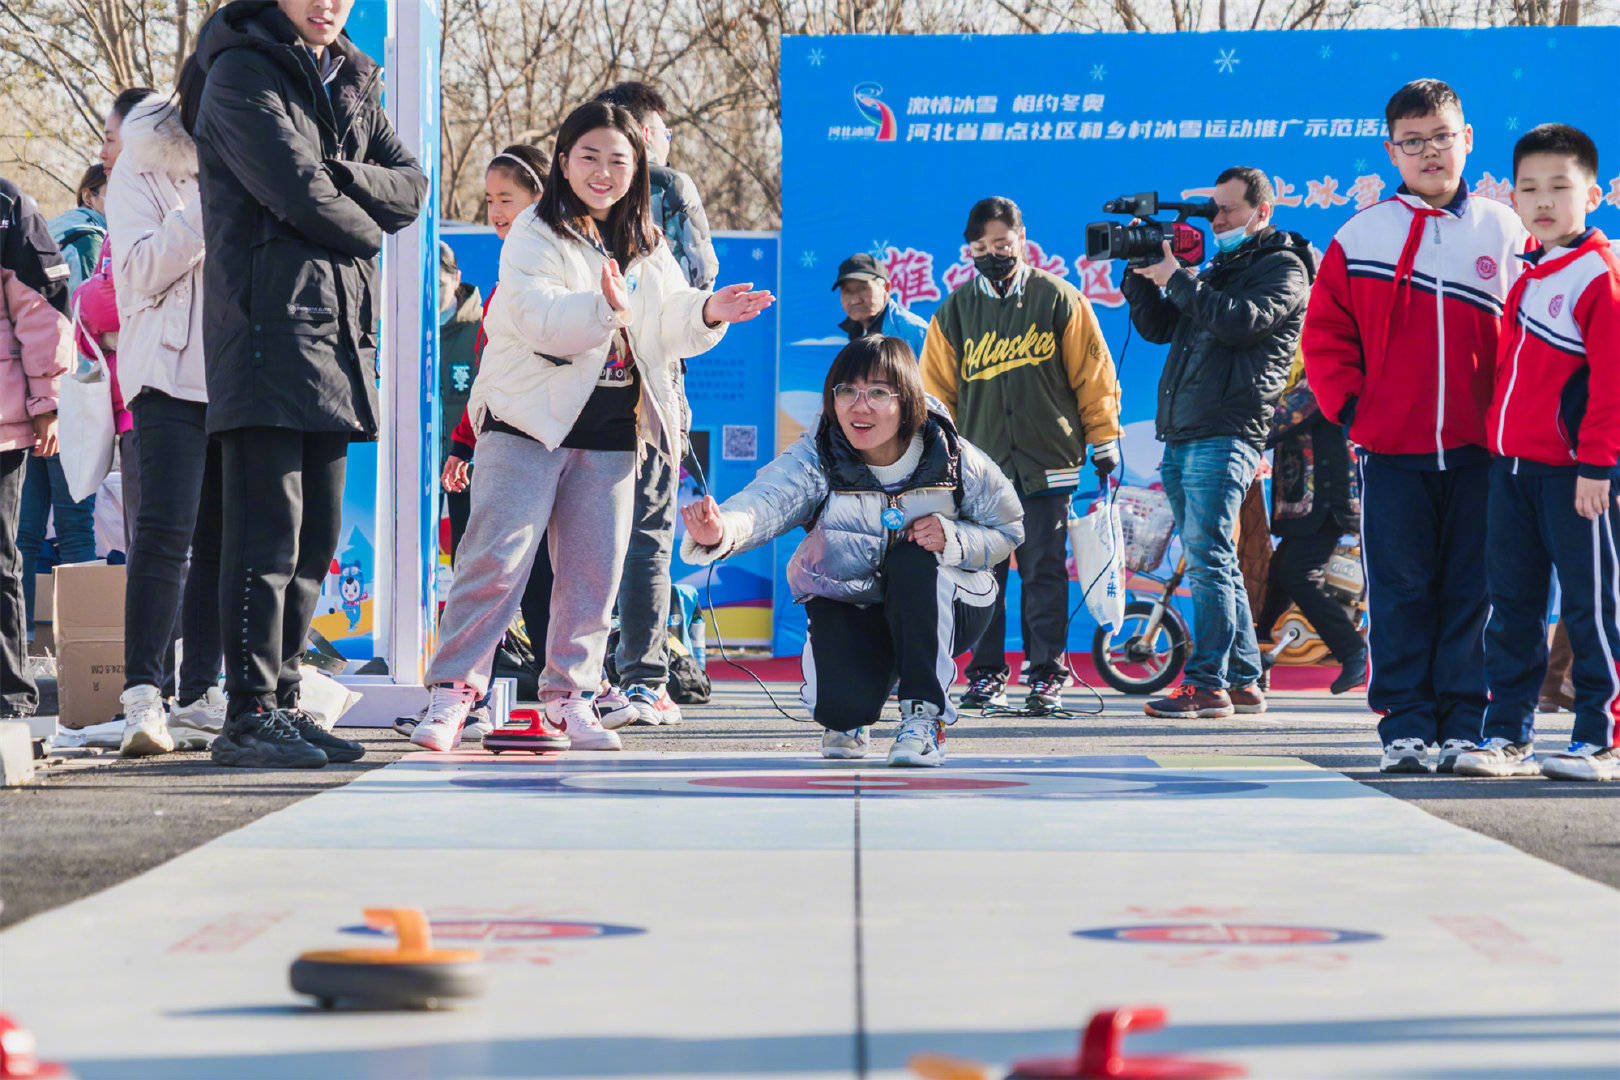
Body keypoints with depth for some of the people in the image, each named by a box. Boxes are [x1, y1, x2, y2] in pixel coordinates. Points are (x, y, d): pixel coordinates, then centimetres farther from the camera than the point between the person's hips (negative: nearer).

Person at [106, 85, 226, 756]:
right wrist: (208, 206, -15)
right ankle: (143, 699, -21)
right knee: (166, 529, -17)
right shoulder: (143, 167, 3)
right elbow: (140, 273, -9)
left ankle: (200, 698, 8)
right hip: (170, 372, -6)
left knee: (220, 537, 4)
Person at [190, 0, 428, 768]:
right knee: (268, 531, -10)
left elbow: (412, 186, 9)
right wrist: (367, 226, 2)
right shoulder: (242, 72, -4)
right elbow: (296, 191, -15)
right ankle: (248, 714, -9)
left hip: (340, 328, 8)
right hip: (268, 323, -8)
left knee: (315, 535, 9)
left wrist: (341, 176, -8)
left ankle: (281, 700, 14)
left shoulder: (351, 86, 21)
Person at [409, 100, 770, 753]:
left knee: (594, 571, 5)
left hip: (610, 435, 5)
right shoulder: (535, 235, -4)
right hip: (529, 424, -5)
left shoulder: (647, 249, 16)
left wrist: (706, 313, -6)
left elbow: (666, 326, 14)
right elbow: (539, 316, -19)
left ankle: (569, 693, 15)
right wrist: (606, 309, -36)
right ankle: (452, 690, -4)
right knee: (497, 557, -10)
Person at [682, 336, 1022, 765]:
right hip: (851, 609, 0)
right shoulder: (817, 459, -19)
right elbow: (767, 500, -39)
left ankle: (925, 716, -21)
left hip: (943, 612, 0)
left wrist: (954, 539, -25)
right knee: (839, 701, -27)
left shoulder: (954, 460, -16)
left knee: (914, 557, -33)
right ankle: (846, 717, 16)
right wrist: (722, 530, -63)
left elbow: (1007, 529, -2)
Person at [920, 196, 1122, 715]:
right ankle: (986, 674, 10)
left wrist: (1103, 439, 4)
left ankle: (1046, 675, 5)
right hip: (980, 467, 2)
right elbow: (937, 390, 14)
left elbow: (1092, 373, 5)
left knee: (1044, 572, -1)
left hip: (1047, 464, -2)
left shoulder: (1058, 299, 3)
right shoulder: (955, 311, 10)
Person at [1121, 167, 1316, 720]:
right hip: (1181, 437, 9)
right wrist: (1141, 273, 7)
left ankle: (1207, 684, -16)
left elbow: (1238, 322, -18)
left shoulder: (1283, 269, -1)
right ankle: (1243, 682, 14)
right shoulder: (1215, 270, 25)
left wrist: (1177, 277, -15)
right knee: (1216, 564, 9)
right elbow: (1158, 327, 21)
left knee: (1207, 559, -14)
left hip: (1226, 436, -9)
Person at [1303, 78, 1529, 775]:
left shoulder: (1506, 234, 7)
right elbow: (1325, 333, 8)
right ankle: (1405, 728, 5)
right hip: (1392, 450, 0)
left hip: (1479, 452, 1)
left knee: (1472, 592, 3)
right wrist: (1347, 405, -3)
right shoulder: (1360, 238, 5)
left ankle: (1466, 725, 9)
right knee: (1400, 593, 0)